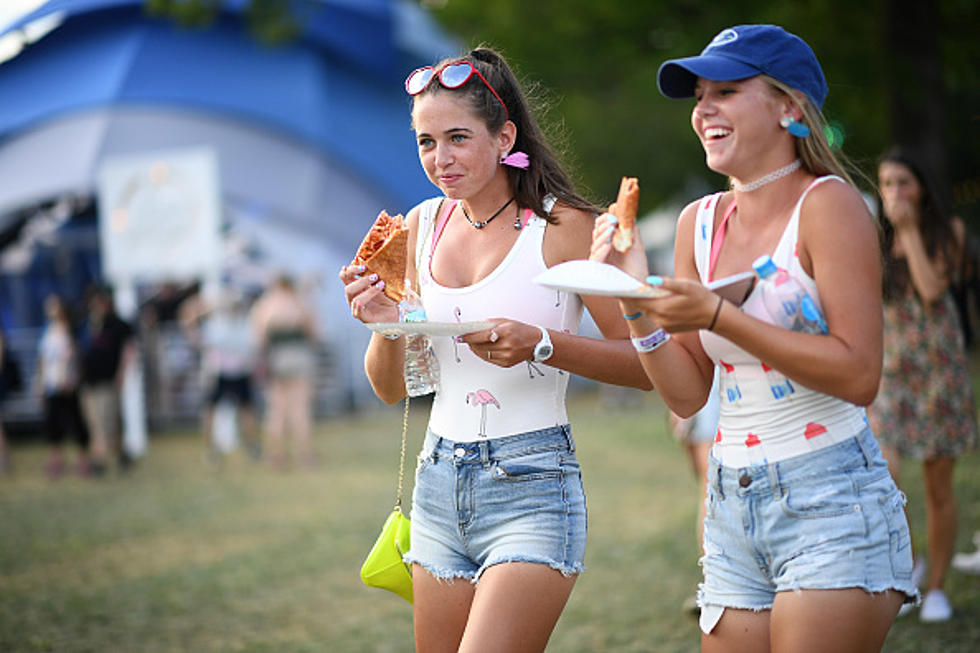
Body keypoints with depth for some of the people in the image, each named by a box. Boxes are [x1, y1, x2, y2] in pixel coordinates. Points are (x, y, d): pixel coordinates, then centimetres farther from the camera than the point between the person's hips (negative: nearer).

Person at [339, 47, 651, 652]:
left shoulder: (563, 226, -8)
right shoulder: (423, 226, 8)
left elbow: (645, 364, -8)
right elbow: (391, 389, 13)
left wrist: (540, 344, -22)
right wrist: (387, 325, -8)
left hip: (532, 490, -6)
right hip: (440, 485, 6)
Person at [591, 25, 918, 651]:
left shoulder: (826, 204, -8)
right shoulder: (700, 222, 9)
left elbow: (859, 375, -17)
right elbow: (687, 393, 9)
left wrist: (716, 315, -19)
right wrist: (636, 296, -5)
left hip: (829, 504, -6)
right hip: (732, 505, 6)